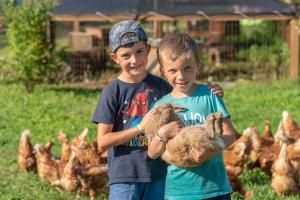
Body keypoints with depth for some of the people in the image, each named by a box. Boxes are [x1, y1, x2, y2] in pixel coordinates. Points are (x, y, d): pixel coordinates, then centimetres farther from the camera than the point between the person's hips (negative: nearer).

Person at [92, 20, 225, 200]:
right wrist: (140, 127, -18)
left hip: (157, 174, 4)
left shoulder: (160, 86, 3)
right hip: (124, 177, -4)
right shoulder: (113, 92, -8)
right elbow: (103, 142, -10)